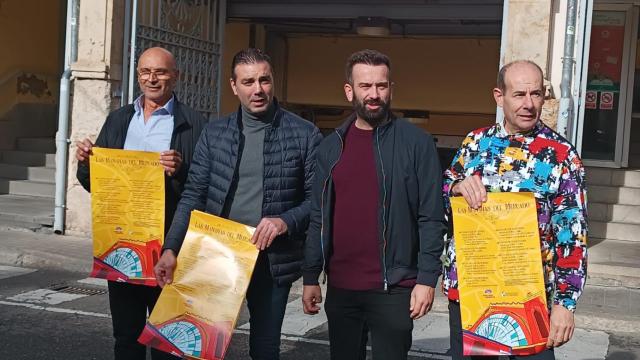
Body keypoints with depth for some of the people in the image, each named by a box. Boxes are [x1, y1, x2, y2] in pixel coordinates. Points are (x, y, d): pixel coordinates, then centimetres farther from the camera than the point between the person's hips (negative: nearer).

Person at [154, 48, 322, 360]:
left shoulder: (305, 134, -3)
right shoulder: (214, 133, 4)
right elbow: (193, 196, 3)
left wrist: (286, 221, -19)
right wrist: (171, 249, -6)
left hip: (272, 260, -2)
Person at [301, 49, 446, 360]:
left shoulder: (416, 142, -5)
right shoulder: (332, 146, 7)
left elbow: (432, 218, -6)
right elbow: (319, 218, 9)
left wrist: (427, 278, -11)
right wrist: (310, 277, 6)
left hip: (394, 288, -4)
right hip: (340, 287, 4)